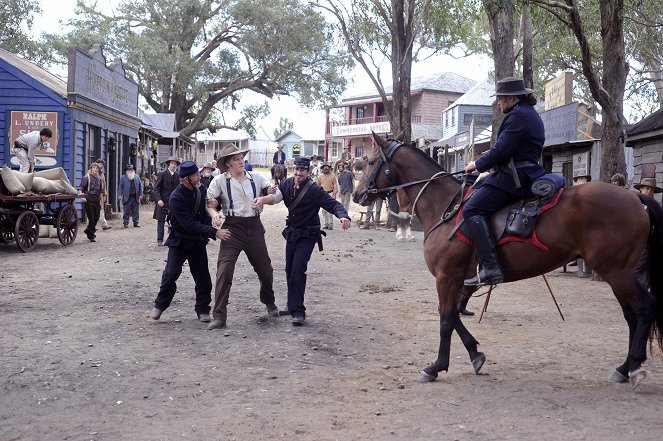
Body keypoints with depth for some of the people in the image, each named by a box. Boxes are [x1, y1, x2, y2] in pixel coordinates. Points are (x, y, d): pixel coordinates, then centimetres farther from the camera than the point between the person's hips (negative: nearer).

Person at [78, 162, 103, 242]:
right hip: (88, 200, -6)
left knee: (96, 217, 7)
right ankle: (91, 236, 5)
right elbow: (80, 188, -10)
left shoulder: (99, 179, 14)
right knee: (91, 218, -5)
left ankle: (88, 230, 32)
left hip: (96, 200, 6)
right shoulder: (86, 178, -3)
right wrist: (82, 197, -25)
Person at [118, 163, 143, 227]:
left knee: (136, 211, 6)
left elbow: (140, 186, 13)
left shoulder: (137, 177, 13)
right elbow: (120, 187, 3)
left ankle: (136, 222, 13)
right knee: (126, 211, -1)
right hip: (127, 198, -3)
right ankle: (125, 223, 6)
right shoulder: (123, 178, 6)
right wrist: (119, 195, -7)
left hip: (136, 197, 3)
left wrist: (141, 194, 5)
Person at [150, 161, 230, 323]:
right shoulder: (176, 197, -22)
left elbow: (208, 209, 19)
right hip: (180, 241, -5)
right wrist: (215, 232, -33)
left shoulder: (201, 190, -2)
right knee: (170, 274, -8)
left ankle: (202, 310, 14)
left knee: (203, 277, 2)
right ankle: (160, 305, 12)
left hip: (198, 241, 5)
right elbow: (190, 225, -28)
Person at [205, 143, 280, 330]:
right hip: (232, 227, -3)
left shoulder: (257, 178, 5)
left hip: (254, 227, 3)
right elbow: (210, 205, 0)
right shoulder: (220, 181, -1)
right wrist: (214, 214, -22)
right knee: (224, 270, -14)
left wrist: (269, 196, -18)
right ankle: (219, 316, -9)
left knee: (265, 269, 13)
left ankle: (269, 302, 41)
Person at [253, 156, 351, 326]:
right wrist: (262, 199, -36)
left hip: (307, 235, -6)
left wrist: (343, 216, -44)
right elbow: (276, 196, -15)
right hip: (292, 232, 6)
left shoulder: (314, 190, -18)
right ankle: (292, 305, 32)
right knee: (289, 269, 13)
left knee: (298, 267, -19)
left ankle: (298, 311, -16)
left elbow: (333, 204, -23)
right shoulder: (287, 184, -2)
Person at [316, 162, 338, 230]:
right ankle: (326, 223, 14)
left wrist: (334, 194, -10)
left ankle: (331, 224, -7)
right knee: (324, 210, 5)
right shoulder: (320, 176, 12)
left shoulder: (333, 176, 2)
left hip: (330, 193, -4)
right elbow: (317, 185, 15)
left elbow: (335, 185, -2)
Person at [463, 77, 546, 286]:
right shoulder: (528, 113, 21)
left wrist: (477, 165, -4)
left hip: (514, 177, -12)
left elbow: (501, 151, -18)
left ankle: (490, 268, -27)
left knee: (471, 209, -18)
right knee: (475, 188, 24)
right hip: (524, 173, 12)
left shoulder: (518, 116, -13)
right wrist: (480, 160, 15)